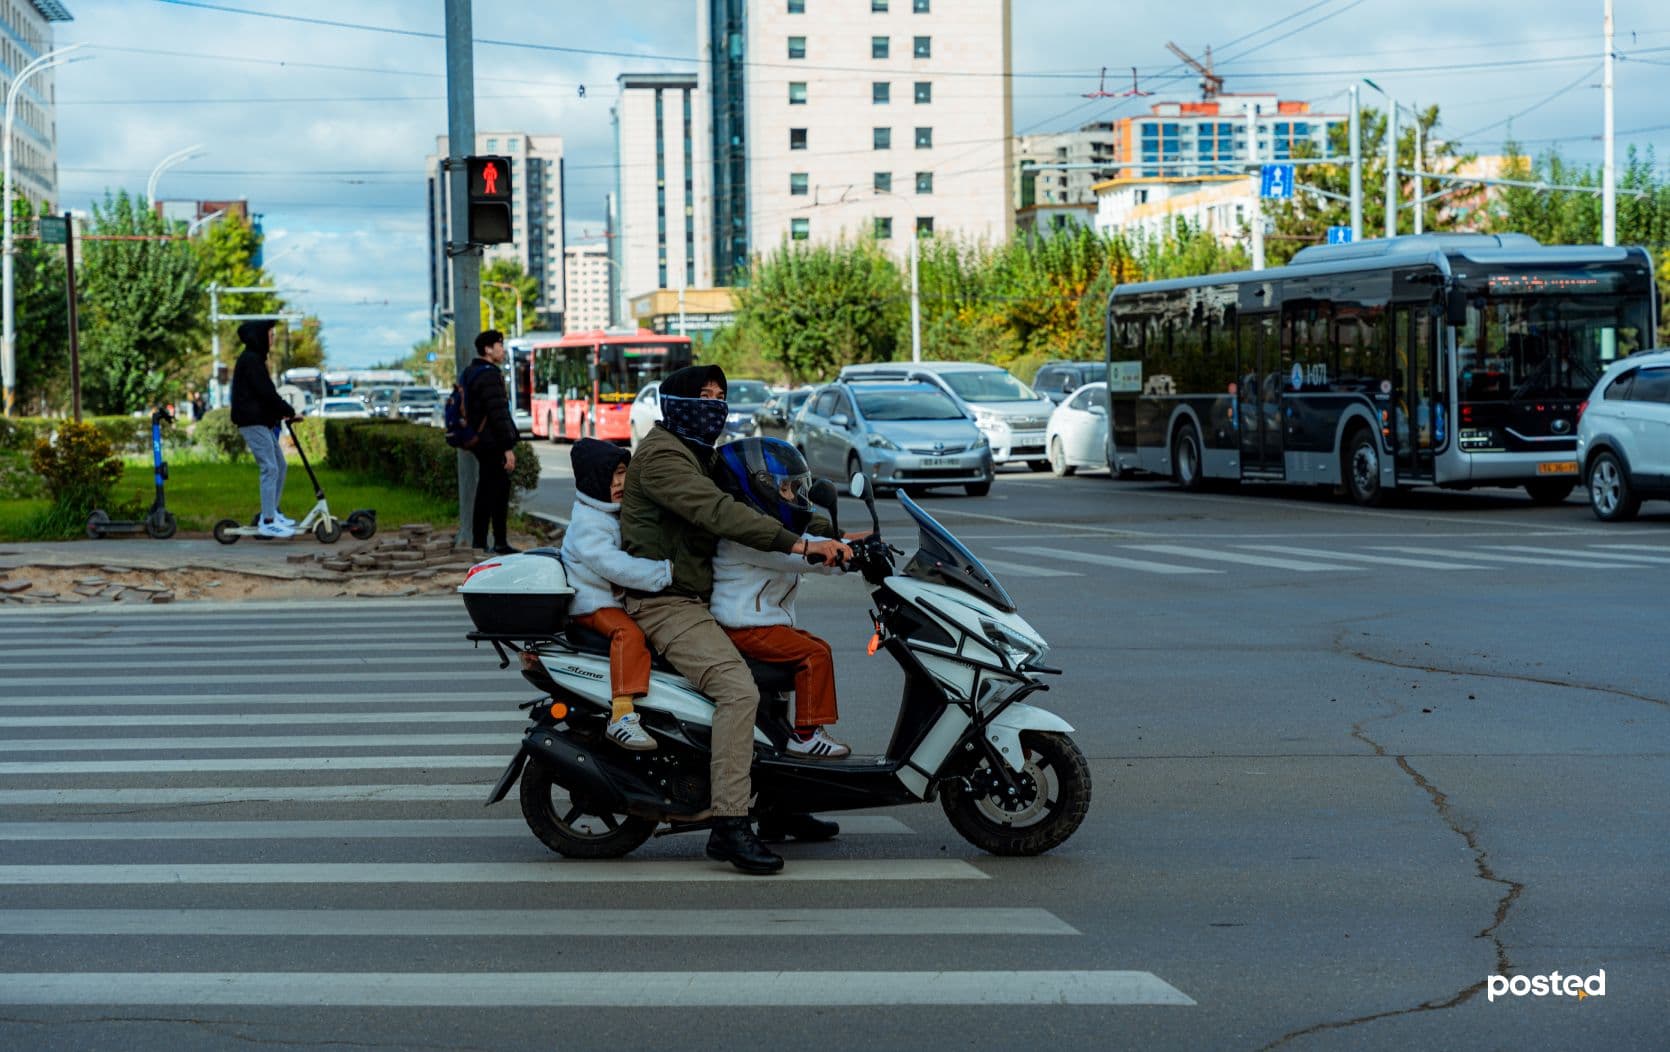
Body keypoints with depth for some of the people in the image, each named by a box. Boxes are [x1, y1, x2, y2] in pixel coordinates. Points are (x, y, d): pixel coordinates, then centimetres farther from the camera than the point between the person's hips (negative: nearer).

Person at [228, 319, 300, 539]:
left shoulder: (254, 359, 19)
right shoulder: (251, 360, -14)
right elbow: (266, 393, -18)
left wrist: (284, 411, 8)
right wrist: (289, 411, -8)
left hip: (262, 421, 11)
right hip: (253, 422, -11)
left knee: (279, 465, 14)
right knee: (270, 468, -13)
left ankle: (272, 513, 22)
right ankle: (267, 522, -14)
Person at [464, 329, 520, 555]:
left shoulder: (468, 373, 16)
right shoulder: (489, 375, -16)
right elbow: (497, 414, -21)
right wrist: (508, 447, -21)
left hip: (479, 442, 10)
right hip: (493, 443, -10)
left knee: (485, 492, 15)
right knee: (499, 493, -7)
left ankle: (479, 543, 18)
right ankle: (500, 544, -7)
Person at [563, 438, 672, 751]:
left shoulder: (626, 510, 11)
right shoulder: (587, 523, -18)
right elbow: (611, 564, -30)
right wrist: (663, 572, -32)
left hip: (622, 595, 9)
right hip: (592, 599, -9)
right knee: (628, 632, -33)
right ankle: (622, 717, -41)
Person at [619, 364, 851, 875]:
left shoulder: (703, 456, 21)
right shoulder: (661, 453, -12)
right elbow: (715, 512, -27)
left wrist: (827, 534, 4)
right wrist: (796, 543, -33)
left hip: (696, 600, 11)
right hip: (665, 603, -11)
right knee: (738, 688, -27)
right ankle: (729, 824, -31)